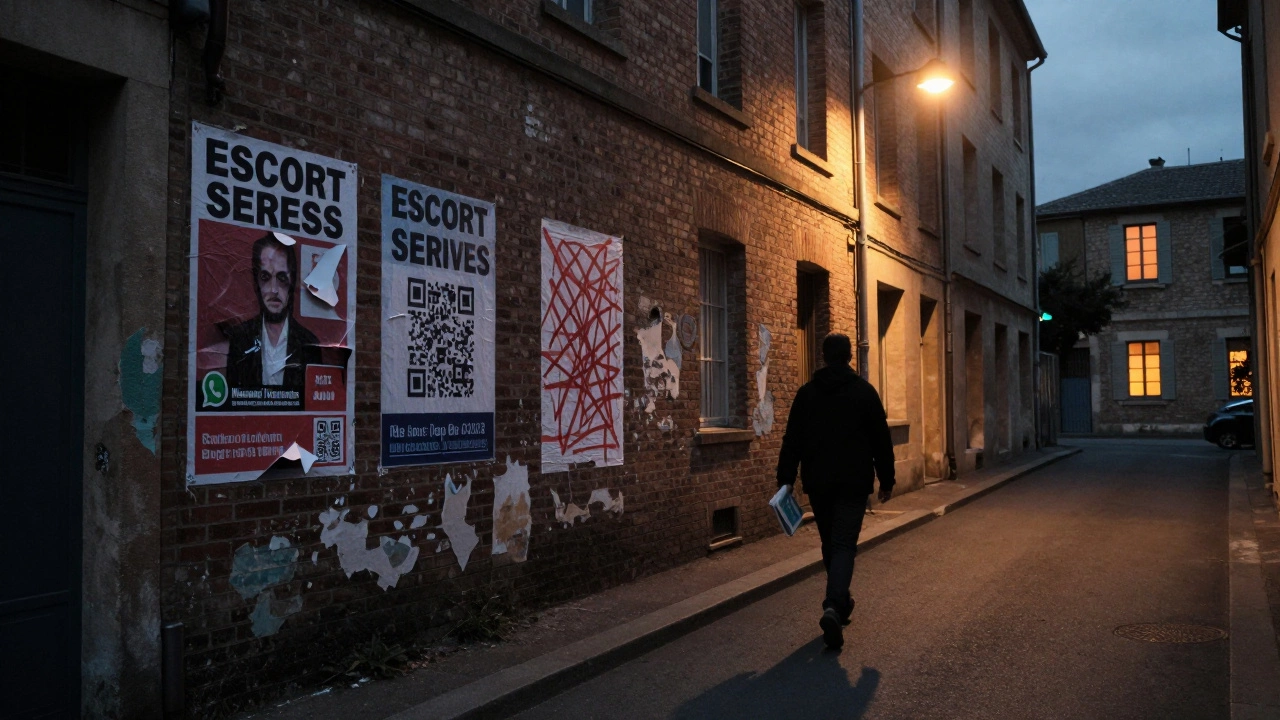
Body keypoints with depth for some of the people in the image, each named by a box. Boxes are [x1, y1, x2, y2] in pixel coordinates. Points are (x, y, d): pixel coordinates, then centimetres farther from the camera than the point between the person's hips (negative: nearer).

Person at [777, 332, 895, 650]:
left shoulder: (807, 392, 4)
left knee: (829, 543, 17)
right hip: (853, 483, -2)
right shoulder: (864, 391, -1)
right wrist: (886, 480, 8)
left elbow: (792, 440, 0)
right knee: (844, 545, -5)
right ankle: (833, 607, -23)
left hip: (818, 483, 2)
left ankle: (840, 602, 28)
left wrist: (786, 478, 1)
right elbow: (881, 441, 1)